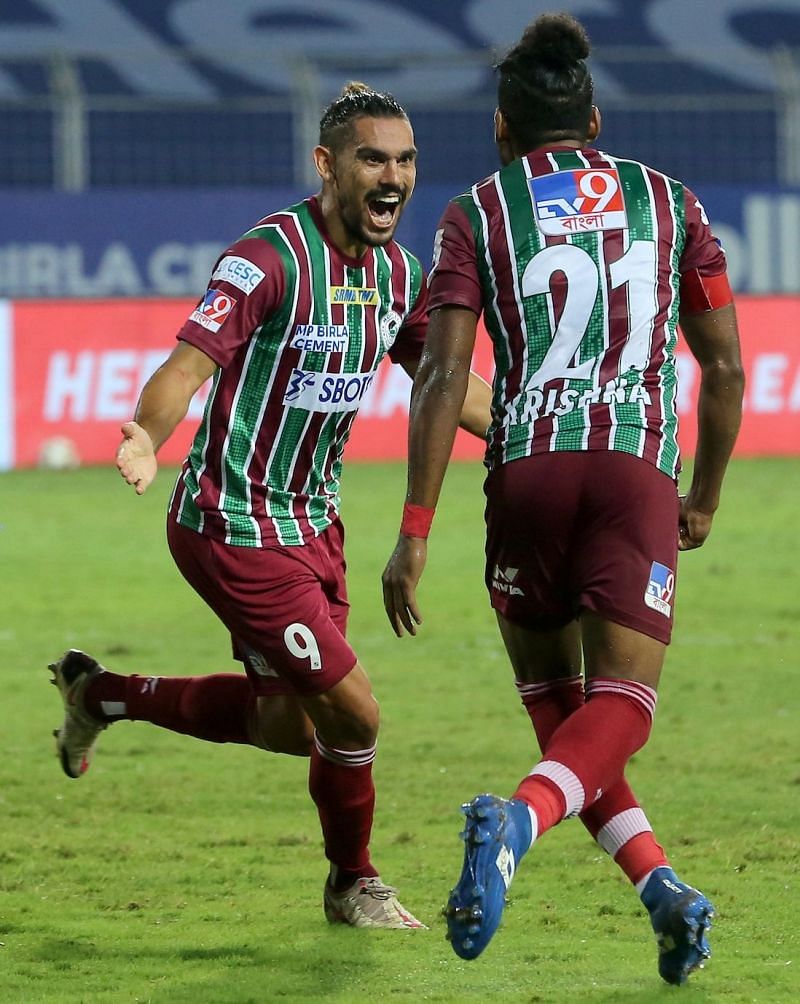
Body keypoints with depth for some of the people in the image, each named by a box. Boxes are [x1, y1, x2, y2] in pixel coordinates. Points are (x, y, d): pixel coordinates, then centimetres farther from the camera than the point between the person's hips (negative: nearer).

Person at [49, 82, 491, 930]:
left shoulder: (397, 272, 3)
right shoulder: (269, 258, -22)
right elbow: (190, 362, -32)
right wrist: (147, 438, -52)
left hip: (310, 521, 9)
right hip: (234, 528, -9)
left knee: (289, 726, 16)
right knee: (352, 713, -8)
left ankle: (100, 695, 38)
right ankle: (354, 885, 18)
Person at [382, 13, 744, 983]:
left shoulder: (477, 213, 8)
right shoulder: (669, 201, 14)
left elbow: (442, 375, -2)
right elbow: (725, 368, 13)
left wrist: (415, 532, -3)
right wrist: (705, 501, 26)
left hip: (525, 468, 0)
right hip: (638, 468, 0)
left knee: (555, 702, 16)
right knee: (619, 707, -5)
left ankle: (658, 883, 0)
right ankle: (516, 819, -35)